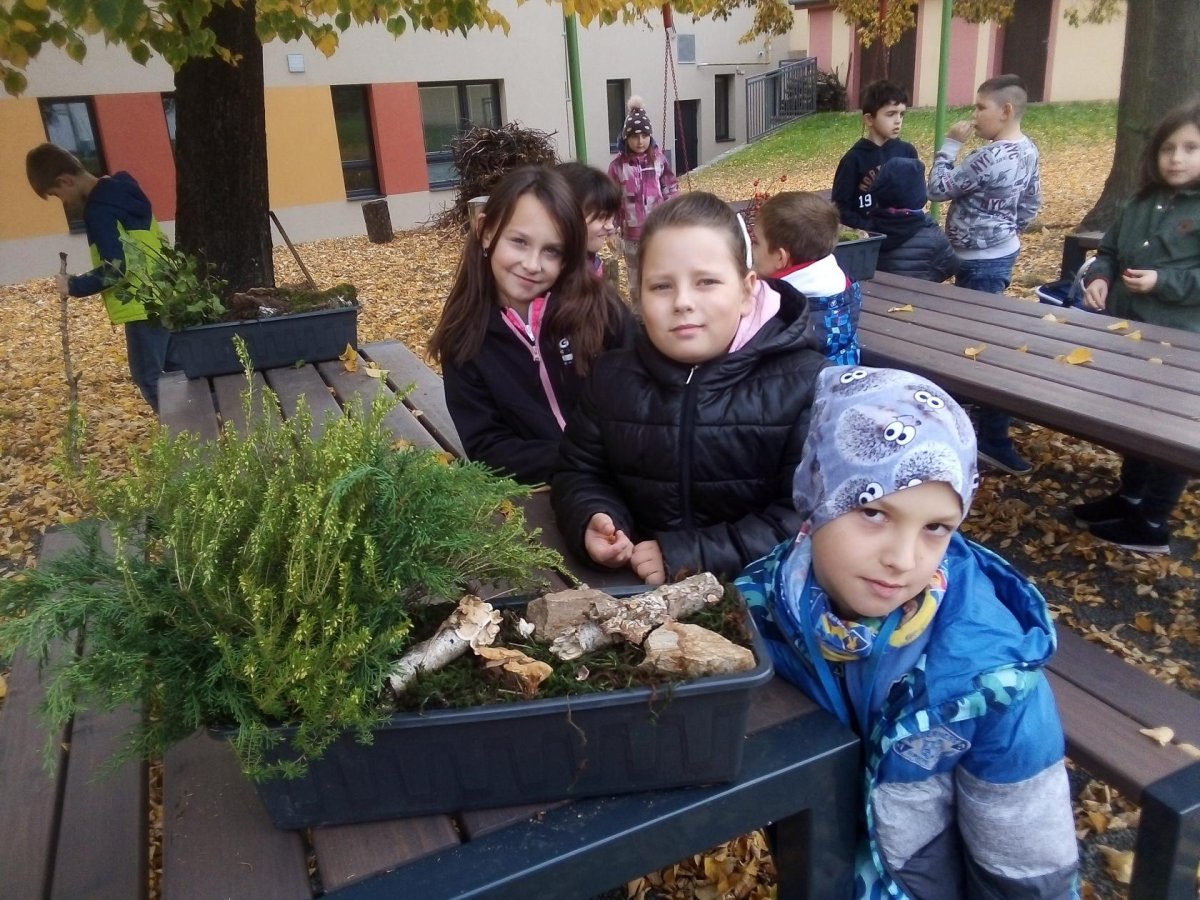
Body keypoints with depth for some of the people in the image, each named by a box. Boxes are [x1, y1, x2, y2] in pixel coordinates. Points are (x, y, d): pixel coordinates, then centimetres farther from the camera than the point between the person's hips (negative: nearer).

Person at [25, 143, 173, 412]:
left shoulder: (98, 210, -15)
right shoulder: (122, 190, 12)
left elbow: (114, 269, -21)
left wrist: (74, 286, -7)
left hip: (144, 305, -9)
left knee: (148, 377, 1)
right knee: (173, 372, 15)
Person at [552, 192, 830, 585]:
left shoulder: (805, 382, -8)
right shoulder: (613, 375, 7)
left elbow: (809, 517, -15)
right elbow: (578, 472, 15)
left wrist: (689, 556, -19)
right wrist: (592, 522, -7)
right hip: (634, 589, 3)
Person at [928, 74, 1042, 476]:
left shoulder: (989, 158, -24)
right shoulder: (1028, 149, 7)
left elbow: (938, 189, -17)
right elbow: (1031, 205, 15)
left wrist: (950, 144, -9)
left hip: (981, 262, -10)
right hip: (1002, 253, 10)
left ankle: (996, 442, 2)